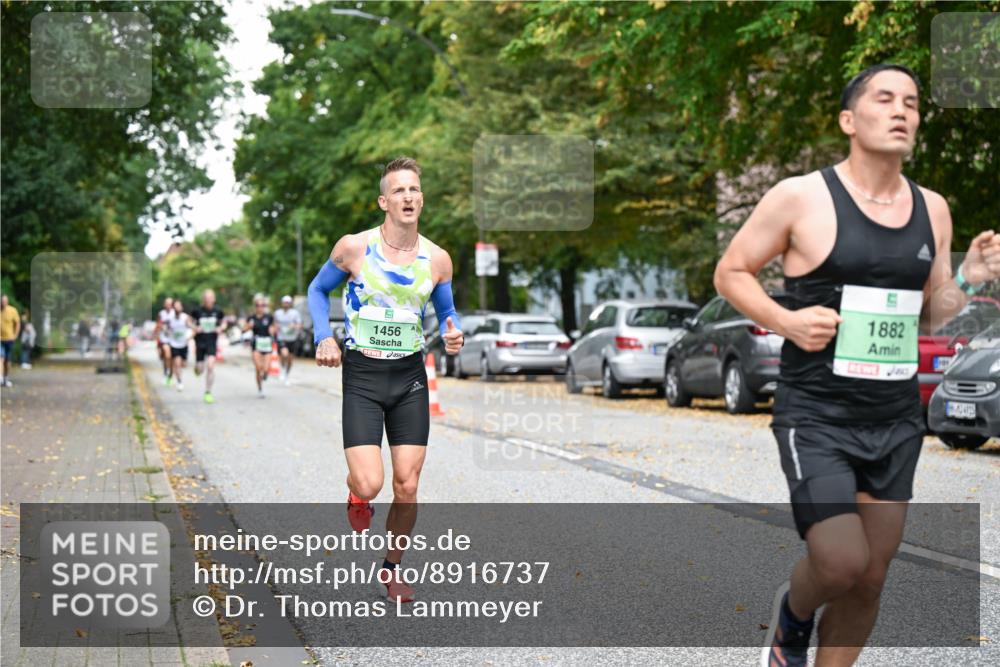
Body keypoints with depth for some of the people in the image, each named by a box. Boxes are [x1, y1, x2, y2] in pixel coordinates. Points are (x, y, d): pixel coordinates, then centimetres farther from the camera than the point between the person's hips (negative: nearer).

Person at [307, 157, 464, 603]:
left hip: (410, 375, 2)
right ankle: (356, 493, 25)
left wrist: (453, 335, -7)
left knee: (407, 486, 2)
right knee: (370, 484, -15)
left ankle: (392, 567, 25)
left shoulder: (437, 259, 0)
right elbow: (318, 289, 10)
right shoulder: (353, 247, -7)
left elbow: (446, 311, 15)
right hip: (362, 376, -2)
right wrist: (323, 337, -5)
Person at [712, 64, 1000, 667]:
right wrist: (785, 321, -15)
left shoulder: (932, 209, 7)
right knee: (841, 564, -14)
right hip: (817, 415, -5)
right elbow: (731, 272, 1)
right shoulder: (801, 197, -8)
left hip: (897, 419, 5)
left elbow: (932, 318, 15)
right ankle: (792, 616, 22)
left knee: (871, 577, 9)